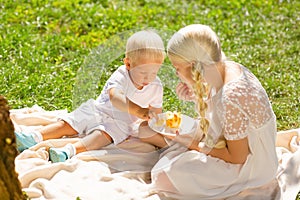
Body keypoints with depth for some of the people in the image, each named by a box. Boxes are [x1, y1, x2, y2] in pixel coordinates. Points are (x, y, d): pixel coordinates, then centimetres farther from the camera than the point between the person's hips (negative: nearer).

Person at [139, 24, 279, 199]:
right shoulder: (228, 67, -11)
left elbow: (237, 157, -26)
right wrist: (196, 97, -8)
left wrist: (196, 145, -14)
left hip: (248, 165, -9)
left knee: (166, 174, -14)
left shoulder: (231, 98, -37)